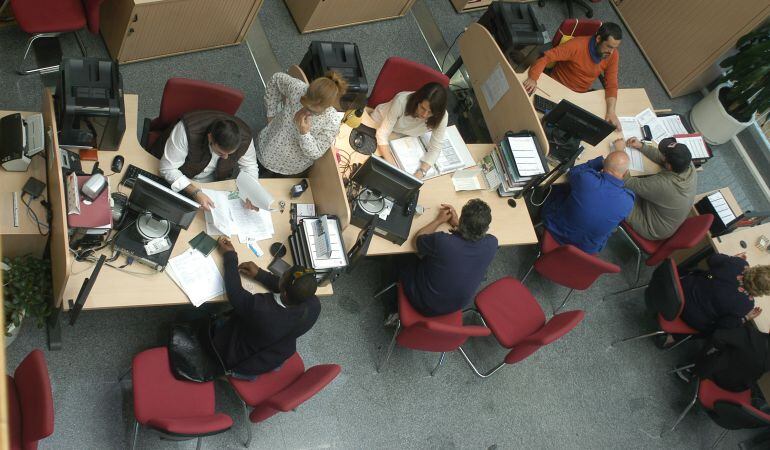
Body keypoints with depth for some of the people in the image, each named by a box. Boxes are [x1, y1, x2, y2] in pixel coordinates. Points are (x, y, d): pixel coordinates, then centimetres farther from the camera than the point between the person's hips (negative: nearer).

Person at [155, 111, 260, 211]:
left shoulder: (245, 138, -27)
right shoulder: (187, 131, -39)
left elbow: (250, 166, -8)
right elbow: (168, 169, -31)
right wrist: (195, 192, -42)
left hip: (211, 179, 3)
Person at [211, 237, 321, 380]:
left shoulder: (259, 309, -45)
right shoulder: (314, 305, -31)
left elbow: (235, 293, -26)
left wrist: (230, 256, -14)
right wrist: (261, 274, -6)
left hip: (241, 364, -4)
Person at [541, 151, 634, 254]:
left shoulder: (585, 178, -32)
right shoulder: (628, 202, -26)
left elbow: (573, 171, -6)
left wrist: (600, 161, 1)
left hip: (557, 231, -1)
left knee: (557, 187, 24)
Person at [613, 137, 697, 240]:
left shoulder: (661, 184, -43)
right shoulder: (690, 167, -22)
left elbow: (625, 182, -32)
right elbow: (662, 158, -1)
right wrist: (641, 146, -4)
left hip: (654, 231, -7)